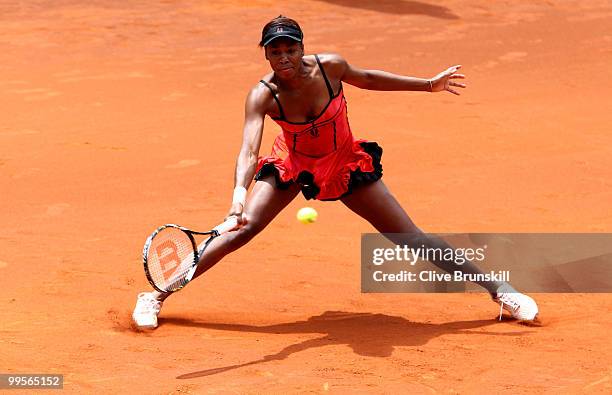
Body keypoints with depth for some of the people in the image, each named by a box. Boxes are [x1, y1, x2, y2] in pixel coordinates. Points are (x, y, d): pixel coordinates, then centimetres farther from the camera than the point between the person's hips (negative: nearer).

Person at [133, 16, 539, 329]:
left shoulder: (329, 67, -23)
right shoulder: (263, 95, -28)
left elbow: (368, 78, 0)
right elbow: (249, 149, -42)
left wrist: (430, 84, 7)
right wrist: (240, 192, -62)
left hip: (346, 166, 1)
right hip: (292, 165, -1)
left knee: (413, 239, -2)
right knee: (239, 231, -18)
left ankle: (500, 289, 8)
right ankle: (155, 296, -9)